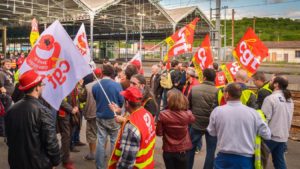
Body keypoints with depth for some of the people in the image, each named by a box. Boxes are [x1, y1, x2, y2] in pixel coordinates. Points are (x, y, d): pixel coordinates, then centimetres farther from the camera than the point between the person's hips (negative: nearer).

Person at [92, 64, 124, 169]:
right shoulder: (117, 85, -16)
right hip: (114, 117, -2)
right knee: (115, 141, 12)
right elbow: (122, 101, -7)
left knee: (100, 142, 9)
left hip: (100, 117, 2)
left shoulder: (95, 86, -8)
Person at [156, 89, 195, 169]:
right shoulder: (187, 114, -17)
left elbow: (159, 133, -9)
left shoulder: (163, 115, -20)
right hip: (183, 150, 1)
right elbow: (192, 119, 9)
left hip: (168, 150, -1)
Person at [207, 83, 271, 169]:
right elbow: (267, 135, 1)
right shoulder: (252, 112, -8)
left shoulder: (217, 111, -7)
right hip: (245, 158, 0)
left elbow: (212, 132, 8)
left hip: (224, 158, 0)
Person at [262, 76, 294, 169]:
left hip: (271, 135, -7)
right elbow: (289, 118, 15)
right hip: (283, 136, 7)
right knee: (279, 160, 13)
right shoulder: (290, 100, 9)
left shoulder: (271, 98, -16)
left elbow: (264, 118, -17)